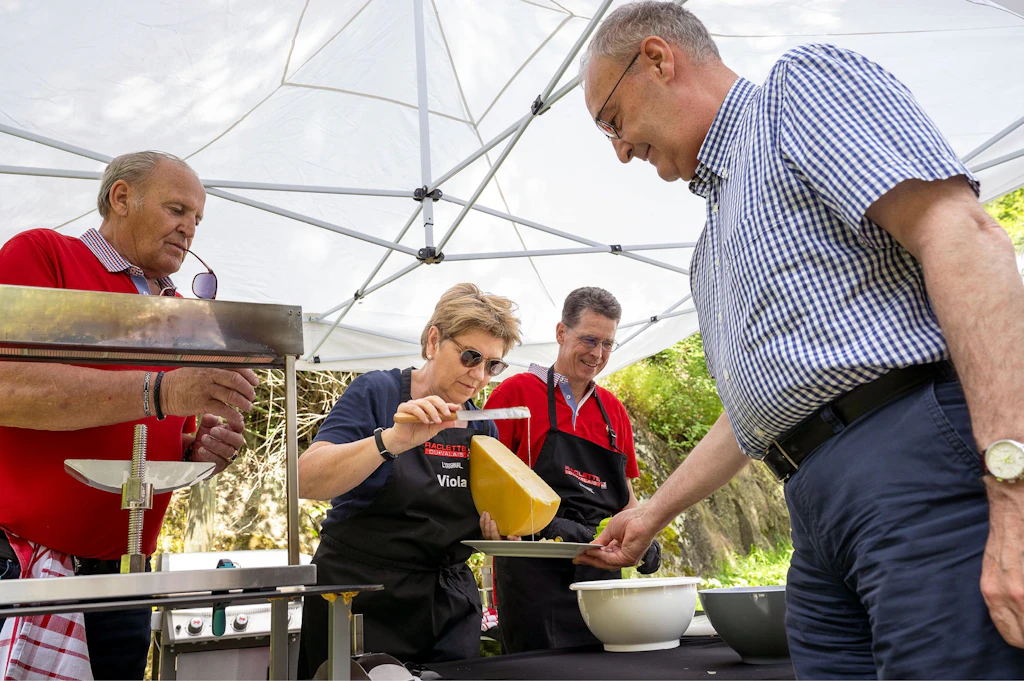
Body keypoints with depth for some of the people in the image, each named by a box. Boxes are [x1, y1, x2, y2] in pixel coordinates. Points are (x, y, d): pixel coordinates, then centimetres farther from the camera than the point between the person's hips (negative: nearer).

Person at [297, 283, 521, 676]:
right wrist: (393, 440, -32)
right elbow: (306, 482, -20)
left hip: (450, 609, 5)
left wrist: (500, 526, -8)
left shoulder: (483, 427, 7)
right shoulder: (378, 392, -8)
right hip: (362, 602, -5)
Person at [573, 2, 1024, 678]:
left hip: (926, 469, -8)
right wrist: (654, 513, 34)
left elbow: (963, 236, -13)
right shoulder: (714, 251, 28)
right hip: (822, 523, 9)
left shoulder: (805, 81, 2)